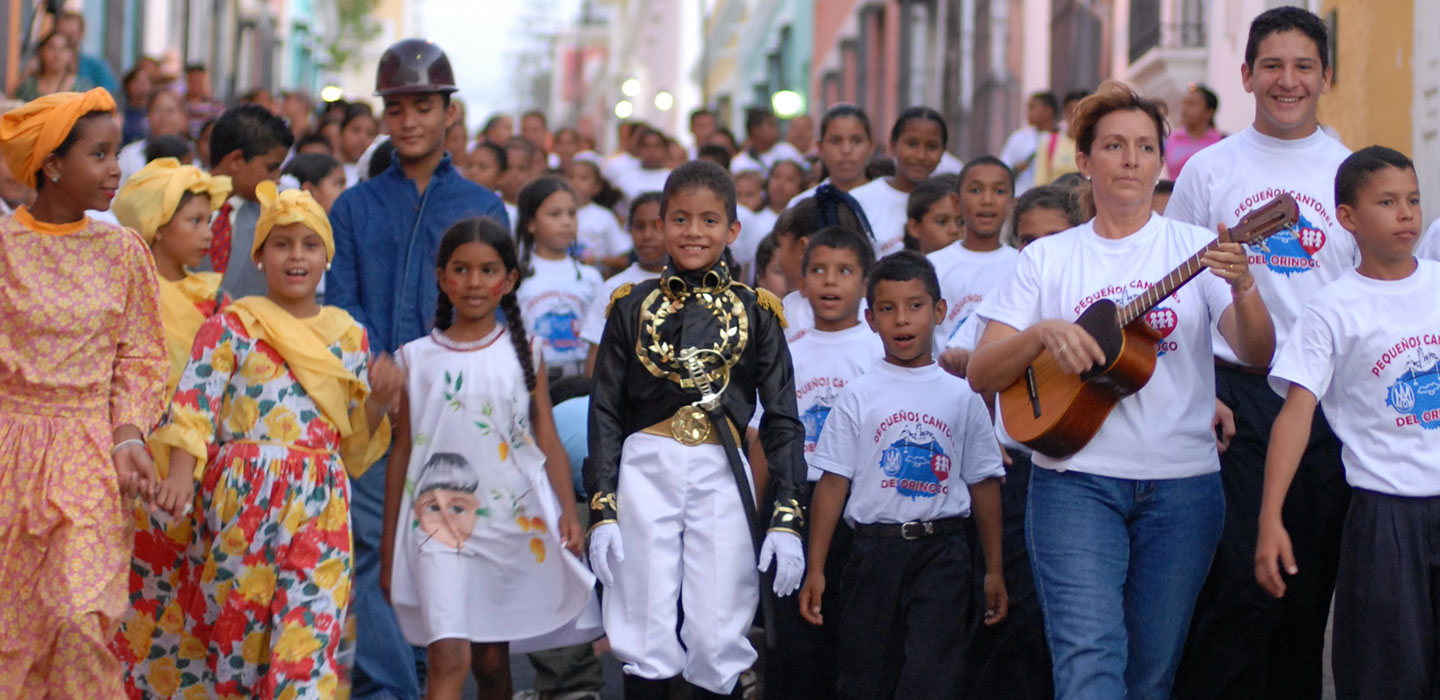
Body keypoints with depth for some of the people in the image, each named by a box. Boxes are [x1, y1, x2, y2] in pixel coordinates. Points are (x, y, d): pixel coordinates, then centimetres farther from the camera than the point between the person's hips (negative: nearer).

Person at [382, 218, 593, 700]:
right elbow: (402, 453, 7)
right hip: (440, 521, -2)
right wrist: (389, 549, 8)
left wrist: (568, 511, -11)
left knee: (492, 660, 11)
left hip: (514, 522, 2)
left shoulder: (522, 355, 6)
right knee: (448, 659, -16)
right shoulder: (417, 359, 4)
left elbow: (548, 442, 5)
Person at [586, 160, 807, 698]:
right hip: (646, 473, 0)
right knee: (647, 638, 0)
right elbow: (605, 412, 6)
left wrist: (787, 518, -3)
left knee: (718, 640, -1)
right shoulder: (633, 307, 7)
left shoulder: (754, 312, 6)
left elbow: (783, 418, 5)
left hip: (723, 477, 0)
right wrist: (601, 511, -2)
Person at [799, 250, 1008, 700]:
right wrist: (815, 569, -2)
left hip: (942, 551, -1)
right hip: (875, 549, 1)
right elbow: (833, 483, 2)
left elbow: (983, 483, 9)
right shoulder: (859, 397, 3)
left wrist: (994, 570, 9)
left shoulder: (961, 396, 6)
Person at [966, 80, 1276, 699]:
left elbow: (1257, 356, -6)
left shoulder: (1197, 248, 6)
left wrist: (1242, 288, -26)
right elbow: (980, 374, 3)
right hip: (1076, 480, -1)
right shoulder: (1047, 259, 8)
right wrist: (1043, 333, -16)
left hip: (1182, 487, 1)